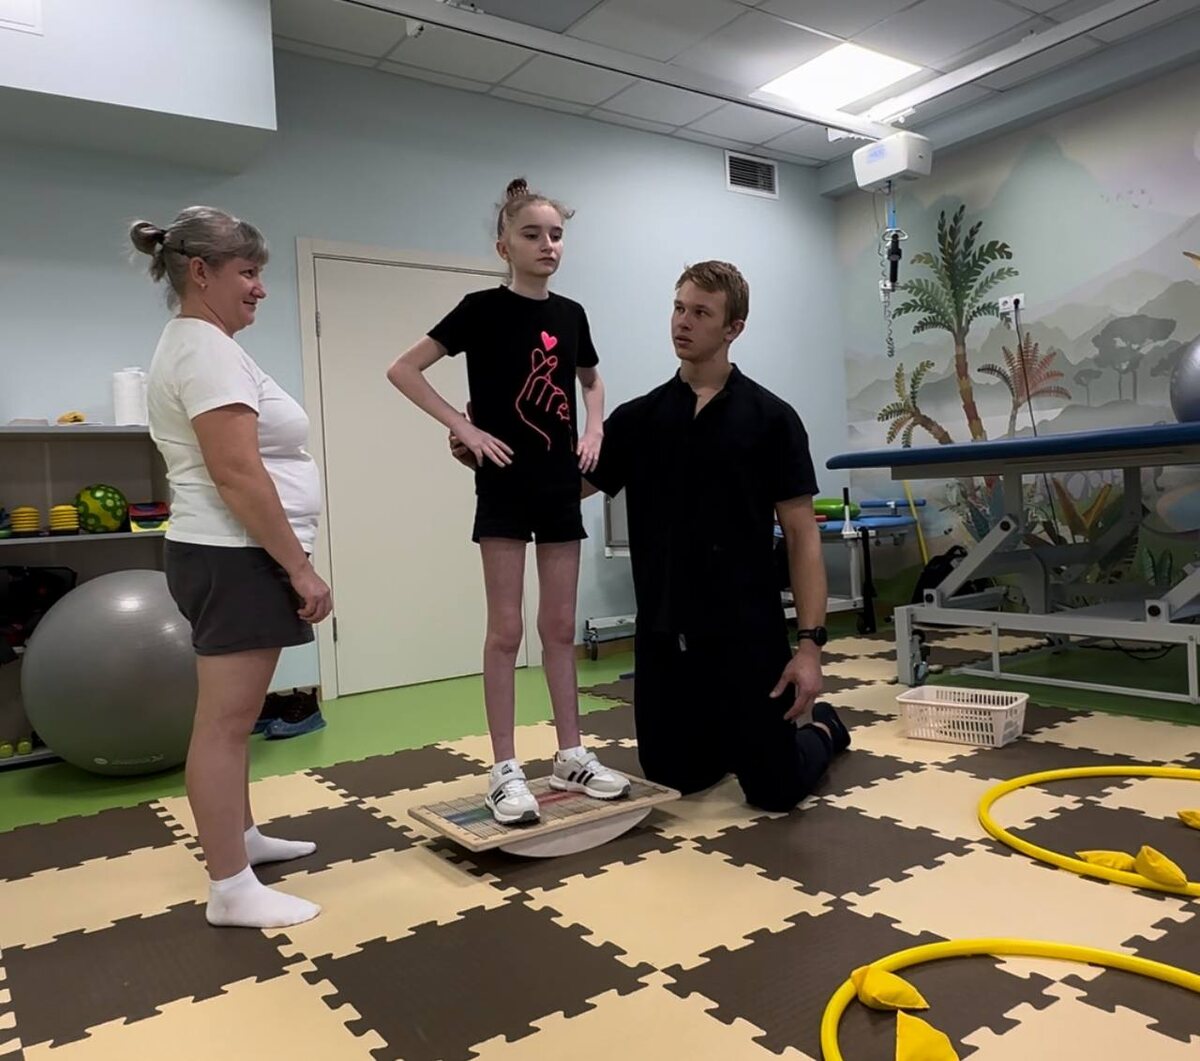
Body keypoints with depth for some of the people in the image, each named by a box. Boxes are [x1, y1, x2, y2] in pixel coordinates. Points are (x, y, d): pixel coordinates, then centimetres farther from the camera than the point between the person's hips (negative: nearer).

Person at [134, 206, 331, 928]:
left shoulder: (195, 345, 18)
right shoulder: (208, 350, -16)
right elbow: (239, 478, -24)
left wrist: (288, 563, 23)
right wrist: (301, 568, -20)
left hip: (232, 557, 11)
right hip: (236, 560, -11)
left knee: (234, 716, 19)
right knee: (226, 720, -5)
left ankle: (240, 836, 34)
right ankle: (231, 890, 5)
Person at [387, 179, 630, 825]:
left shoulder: (570, 314, 8)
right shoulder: (484, 309, -6)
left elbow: (591, 381, 26)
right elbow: (403, 371, -6)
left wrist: (594, 430, 7)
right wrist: (465, 428, -13)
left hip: (561, 484, 5)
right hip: (506, 485, -5)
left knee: (561, 627, 10)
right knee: (506, 630, -1)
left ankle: (571, 756, 20)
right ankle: (505, 770, 8)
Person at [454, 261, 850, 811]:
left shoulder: (770, 418, -6)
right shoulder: (637, 418, 6)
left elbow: (802, 534, -7)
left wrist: (810, 642, -14)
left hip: (746, 635, -3)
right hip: (662, 637, 4)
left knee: (775, 788, 3)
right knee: (673, 781, 11)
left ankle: (820, 726, 36)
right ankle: (732, 736, 41)